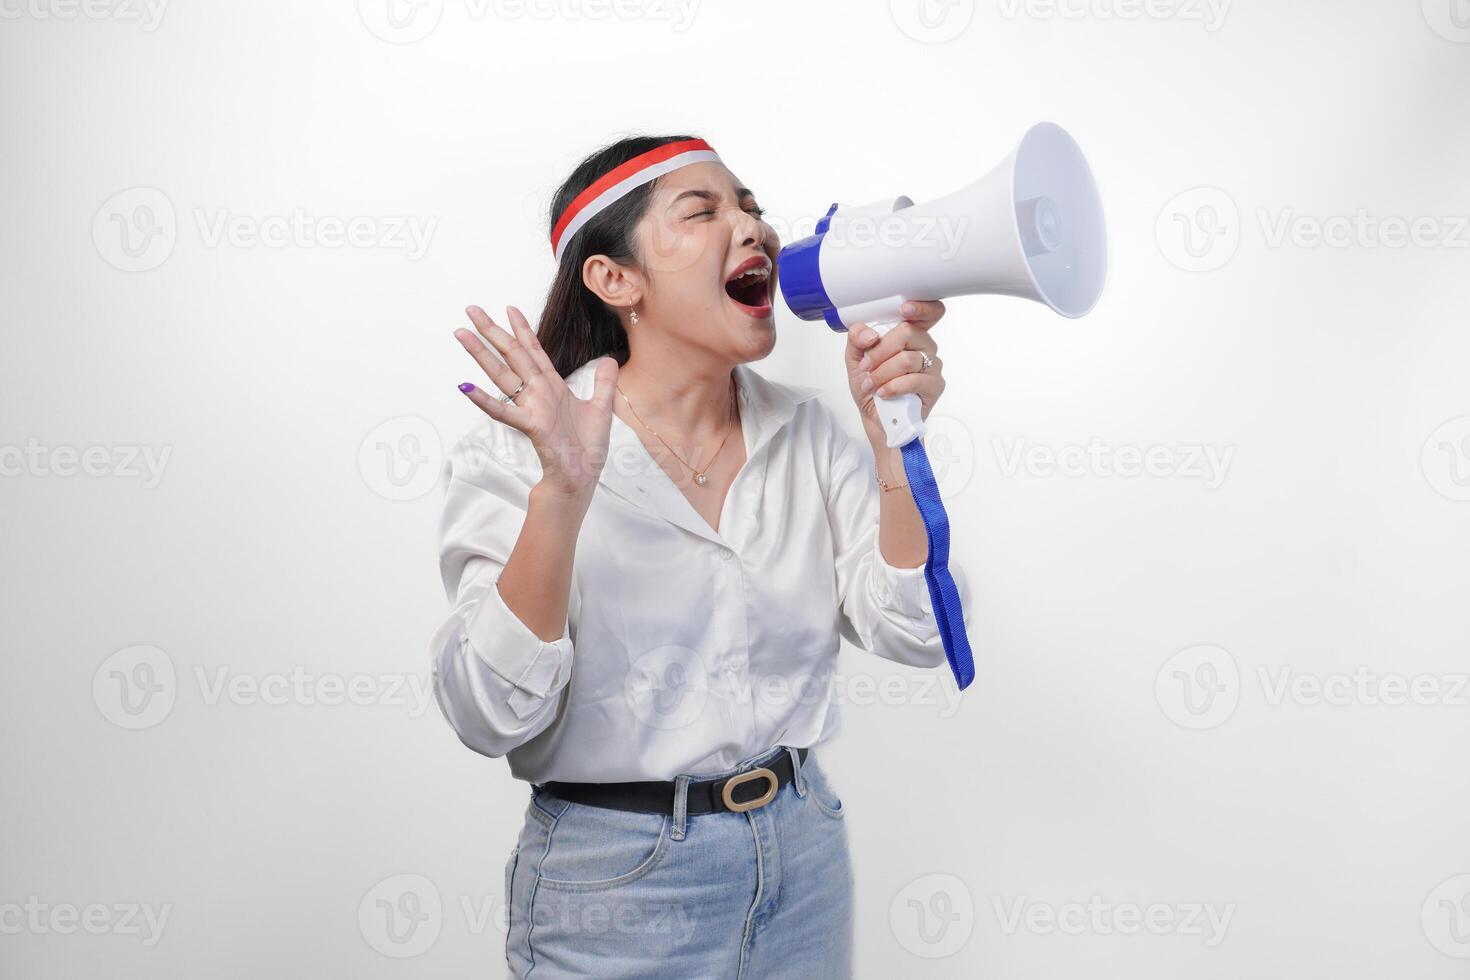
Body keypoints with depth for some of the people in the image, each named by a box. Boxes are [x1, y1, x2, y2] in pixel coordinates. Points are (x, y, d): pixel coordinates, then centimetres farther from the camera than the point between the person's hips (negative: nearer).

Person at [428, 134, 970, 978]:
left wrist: (894, 437, -17)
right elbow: (491, 715, -20)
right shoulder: (519, 450, -13)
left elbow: (913, 633, -6)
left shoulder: (804, 429, 0)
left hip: (801, 855, 5)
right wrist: (561, 496, -31)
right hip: (616, 878, -4)